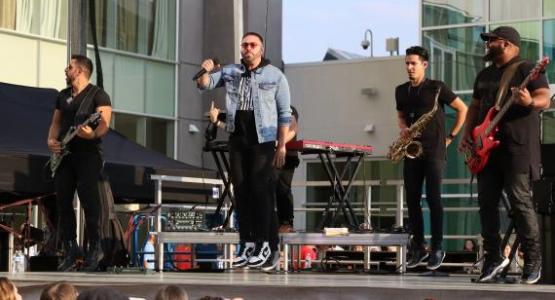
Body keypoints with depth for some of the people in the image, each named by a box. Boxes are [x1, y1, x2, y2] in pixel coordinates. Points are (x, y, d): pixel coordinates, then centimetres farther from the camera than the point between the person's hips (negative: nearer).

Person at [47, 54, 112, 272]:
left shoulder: (98, 95, -3)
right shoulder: (62, 96, 18)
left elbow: (104, 124, -13)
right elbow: (56, 123, 21)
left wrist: (93, 134, -33)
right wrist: (51, 140, 1)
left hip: (88, 154, -6)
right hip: (64, 154, 6)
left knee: (89, 200, -10)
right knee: (63, 201, 2)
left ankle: (95, 248, 1)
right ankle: (70, 249, 8)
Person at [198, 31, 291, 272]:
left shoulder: (275, 76, 1)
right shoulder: (231, 72, 11)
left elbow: (284, 114, 0)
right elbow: (205, 85, 6)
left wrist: (282, 145, -6)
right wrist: (205, 72, -17)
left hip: (263, 141, -4)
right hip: (237, 140, 4)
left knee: (260, 191, -8)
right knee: (241, 192, 5)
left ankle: (266, 247, -5)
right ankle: (248, 245, 11)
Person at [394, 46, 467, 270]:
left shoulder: (436, 88, -4)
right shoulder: (401, 91, 11)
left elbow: (462, 109, 2)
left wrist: (451, 136, 0)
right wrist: (403, 128, 3)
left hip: (434, 151, -5)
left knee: (433, 199, -7)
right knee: (412, 200, 4)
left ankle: (437, 249, -1)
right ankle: (418, 247, 12)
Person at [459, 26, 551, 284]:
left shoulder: (527, 69, -4)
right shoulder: (484, 75, 19)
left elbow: (544, 99, -13)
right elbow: (475, 106, 25)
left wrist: (530, 102, -35)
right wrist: (467, 134, 12)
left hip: (517, 148, -7)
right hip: (487, 147, 7)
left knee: (520, 201, -9)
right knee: (486, 202, 5)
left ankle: (533, 261, 0)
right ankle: (493, 258, 13)